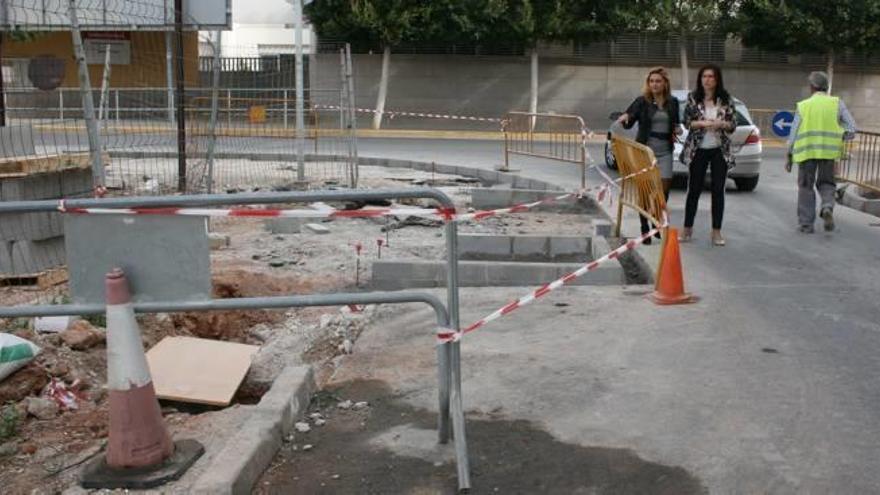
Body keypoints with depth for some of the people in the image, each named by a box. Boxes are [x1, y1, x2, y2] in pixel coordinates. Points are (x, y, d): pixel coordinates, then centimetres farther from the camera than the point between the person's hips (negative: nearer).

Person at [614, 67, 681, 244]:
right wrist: (625, 118, -25)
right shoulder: (642, 101, -1)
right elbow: (628, 123, -3)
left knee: (664, 187, -1)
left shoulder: (673, 102, 9)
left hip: (664, 151, 3)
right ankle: (644, 229, 9)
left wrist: (678, 129, 1)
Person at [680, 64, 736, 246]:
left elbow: (733, 125, 2)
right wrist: (702, 123, -19)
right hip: (698, 150, -1)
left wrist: (721, 124, -18)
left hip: (719, 150, 1)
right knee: (694, 189, 5)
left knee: (718, 190, 2)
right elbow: (686, 121, -3)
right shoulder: (693, 98, 1)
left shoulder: (725, 99, 2)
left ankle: (716, 232, 9)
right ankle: (687, 228, 16)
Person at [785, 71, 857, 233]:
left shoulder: (803, 105, 3)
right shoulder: (837, 103, 4)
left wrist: (788, 156, 7)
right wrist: (840, 138, 17)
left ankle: (805, 223, 10)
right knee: (826, 183, 16)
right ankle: (827, 207, -13)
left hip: (806, 151, -1)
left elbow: (793, 133, 1)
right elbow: (851, 129, -2)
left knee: (806, 186, 11)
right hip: (829, 151, 1)